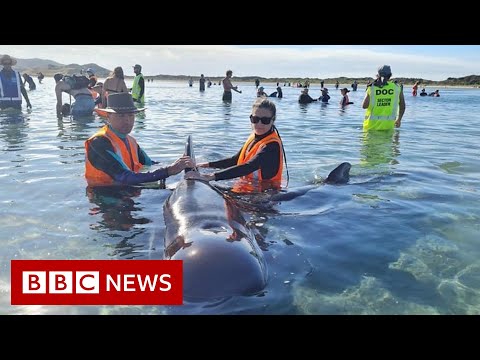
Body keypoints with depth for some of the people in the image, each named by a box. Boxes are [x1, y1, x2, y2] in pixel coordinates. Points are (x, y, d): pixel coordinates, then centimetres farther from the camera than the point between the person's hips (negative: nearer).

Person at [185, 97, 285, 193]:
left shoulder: (272, 145, -21)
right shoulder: (254, 138, 9)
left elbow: (248, 167, -35)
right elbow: (235, 160, 20)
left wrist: (211, 176, -42)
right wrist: (208, 165, 14)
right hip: (245, 191, 8)